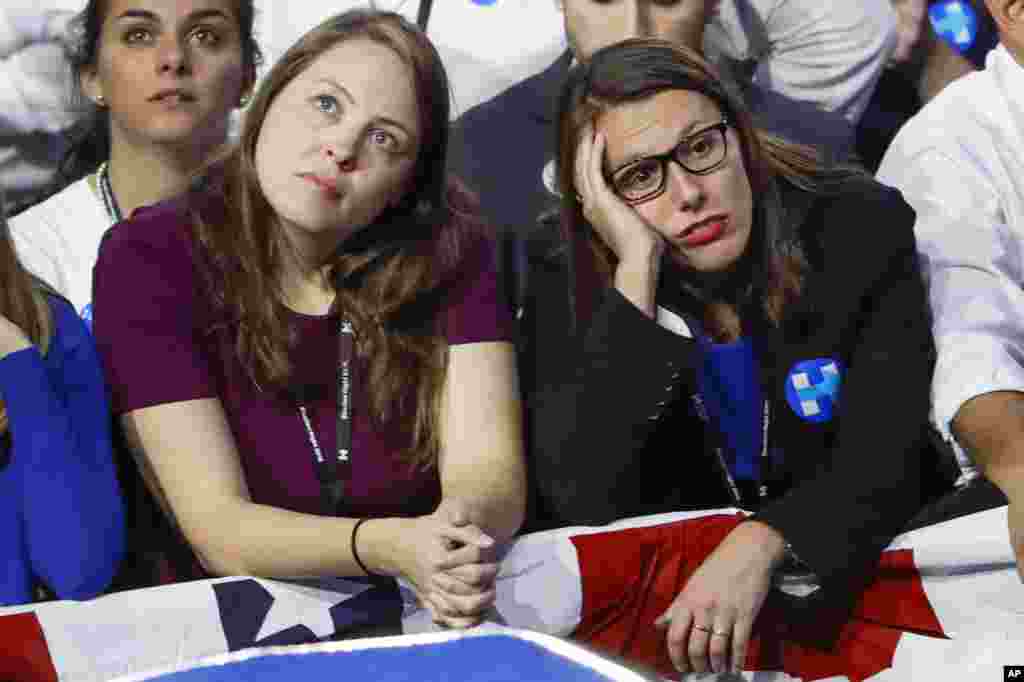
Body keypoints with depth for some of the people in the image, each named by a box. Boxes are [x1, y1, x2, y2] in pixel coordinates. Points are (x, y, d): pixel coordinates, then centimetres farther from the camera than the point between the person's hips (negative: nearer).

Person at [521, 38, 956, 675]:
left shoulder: (861, 228, -7)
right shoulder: (569, 290, -7)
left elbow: (883, 457, -15)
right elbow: (584, 503, -20)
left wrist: (761, 544, -34)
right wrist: (637, 272, -23)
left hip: (853, 571, 1)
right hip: (672, 598, 0)